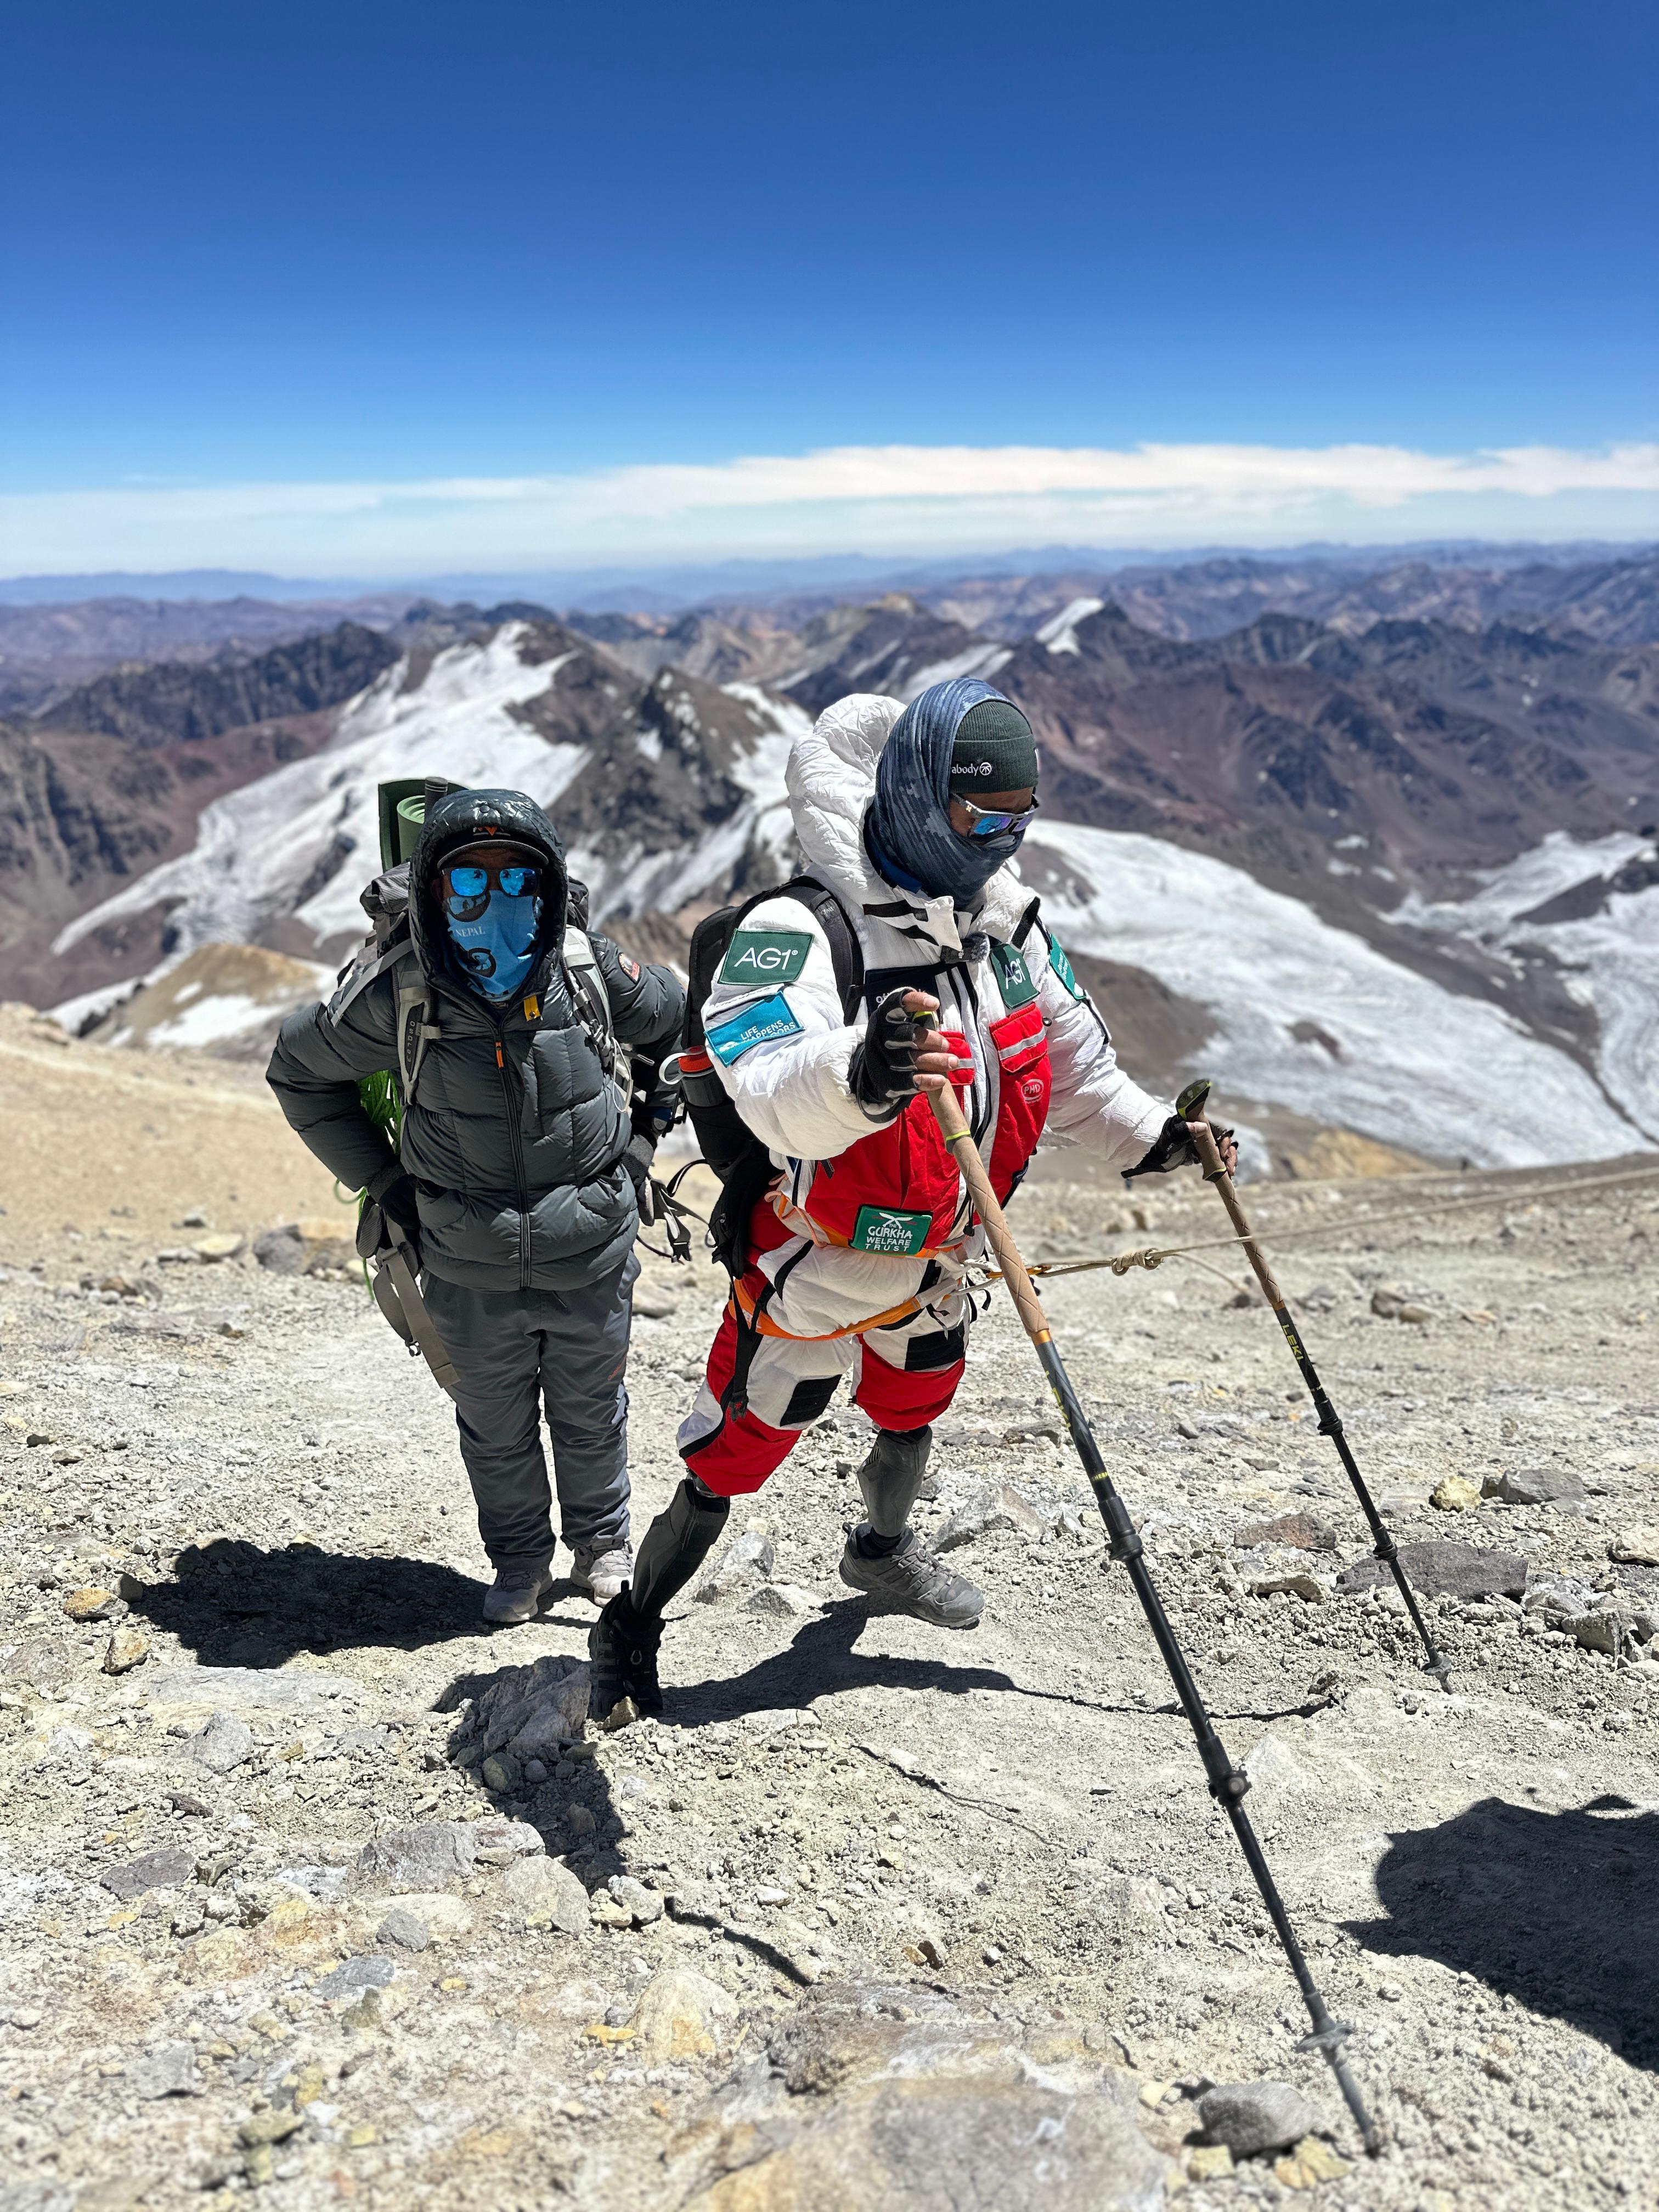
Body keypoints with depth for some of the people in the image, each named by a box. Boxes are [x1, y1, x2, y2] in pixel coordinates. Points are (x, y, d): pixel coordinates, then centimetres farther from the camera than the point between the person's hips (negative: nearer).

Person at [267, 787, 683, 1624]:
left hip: (592, 1253, 1)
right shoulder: (402, 999, -16)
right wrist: (382, 1179, -1)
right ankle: (519, 1558, 42)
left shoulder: (592, 971, -13)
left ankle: (603, 1541, 45)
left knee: (591, 1412, 20)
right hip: (472, 1270, 0)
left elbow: (674, 1018, 9)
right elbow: (300, 1067, 2)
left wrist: (642, 1131, 5)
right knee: (495, 1426, 17)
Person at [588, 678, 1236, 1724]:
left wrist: (1151, 1133, -4)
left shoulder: (1014, 923, -5)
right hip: (817, 1273, -7)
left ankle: (884, 1549, 62)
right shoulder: (801, 931, -29)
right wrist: (856, 1078, -67)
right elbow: (772, 1093, -47)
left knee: (915, 1416, 30)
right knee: (734, 1457, 6)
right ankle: (632, 1630, 32)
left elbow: (1074, 1067, 9)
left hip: (938, 1262, 7)